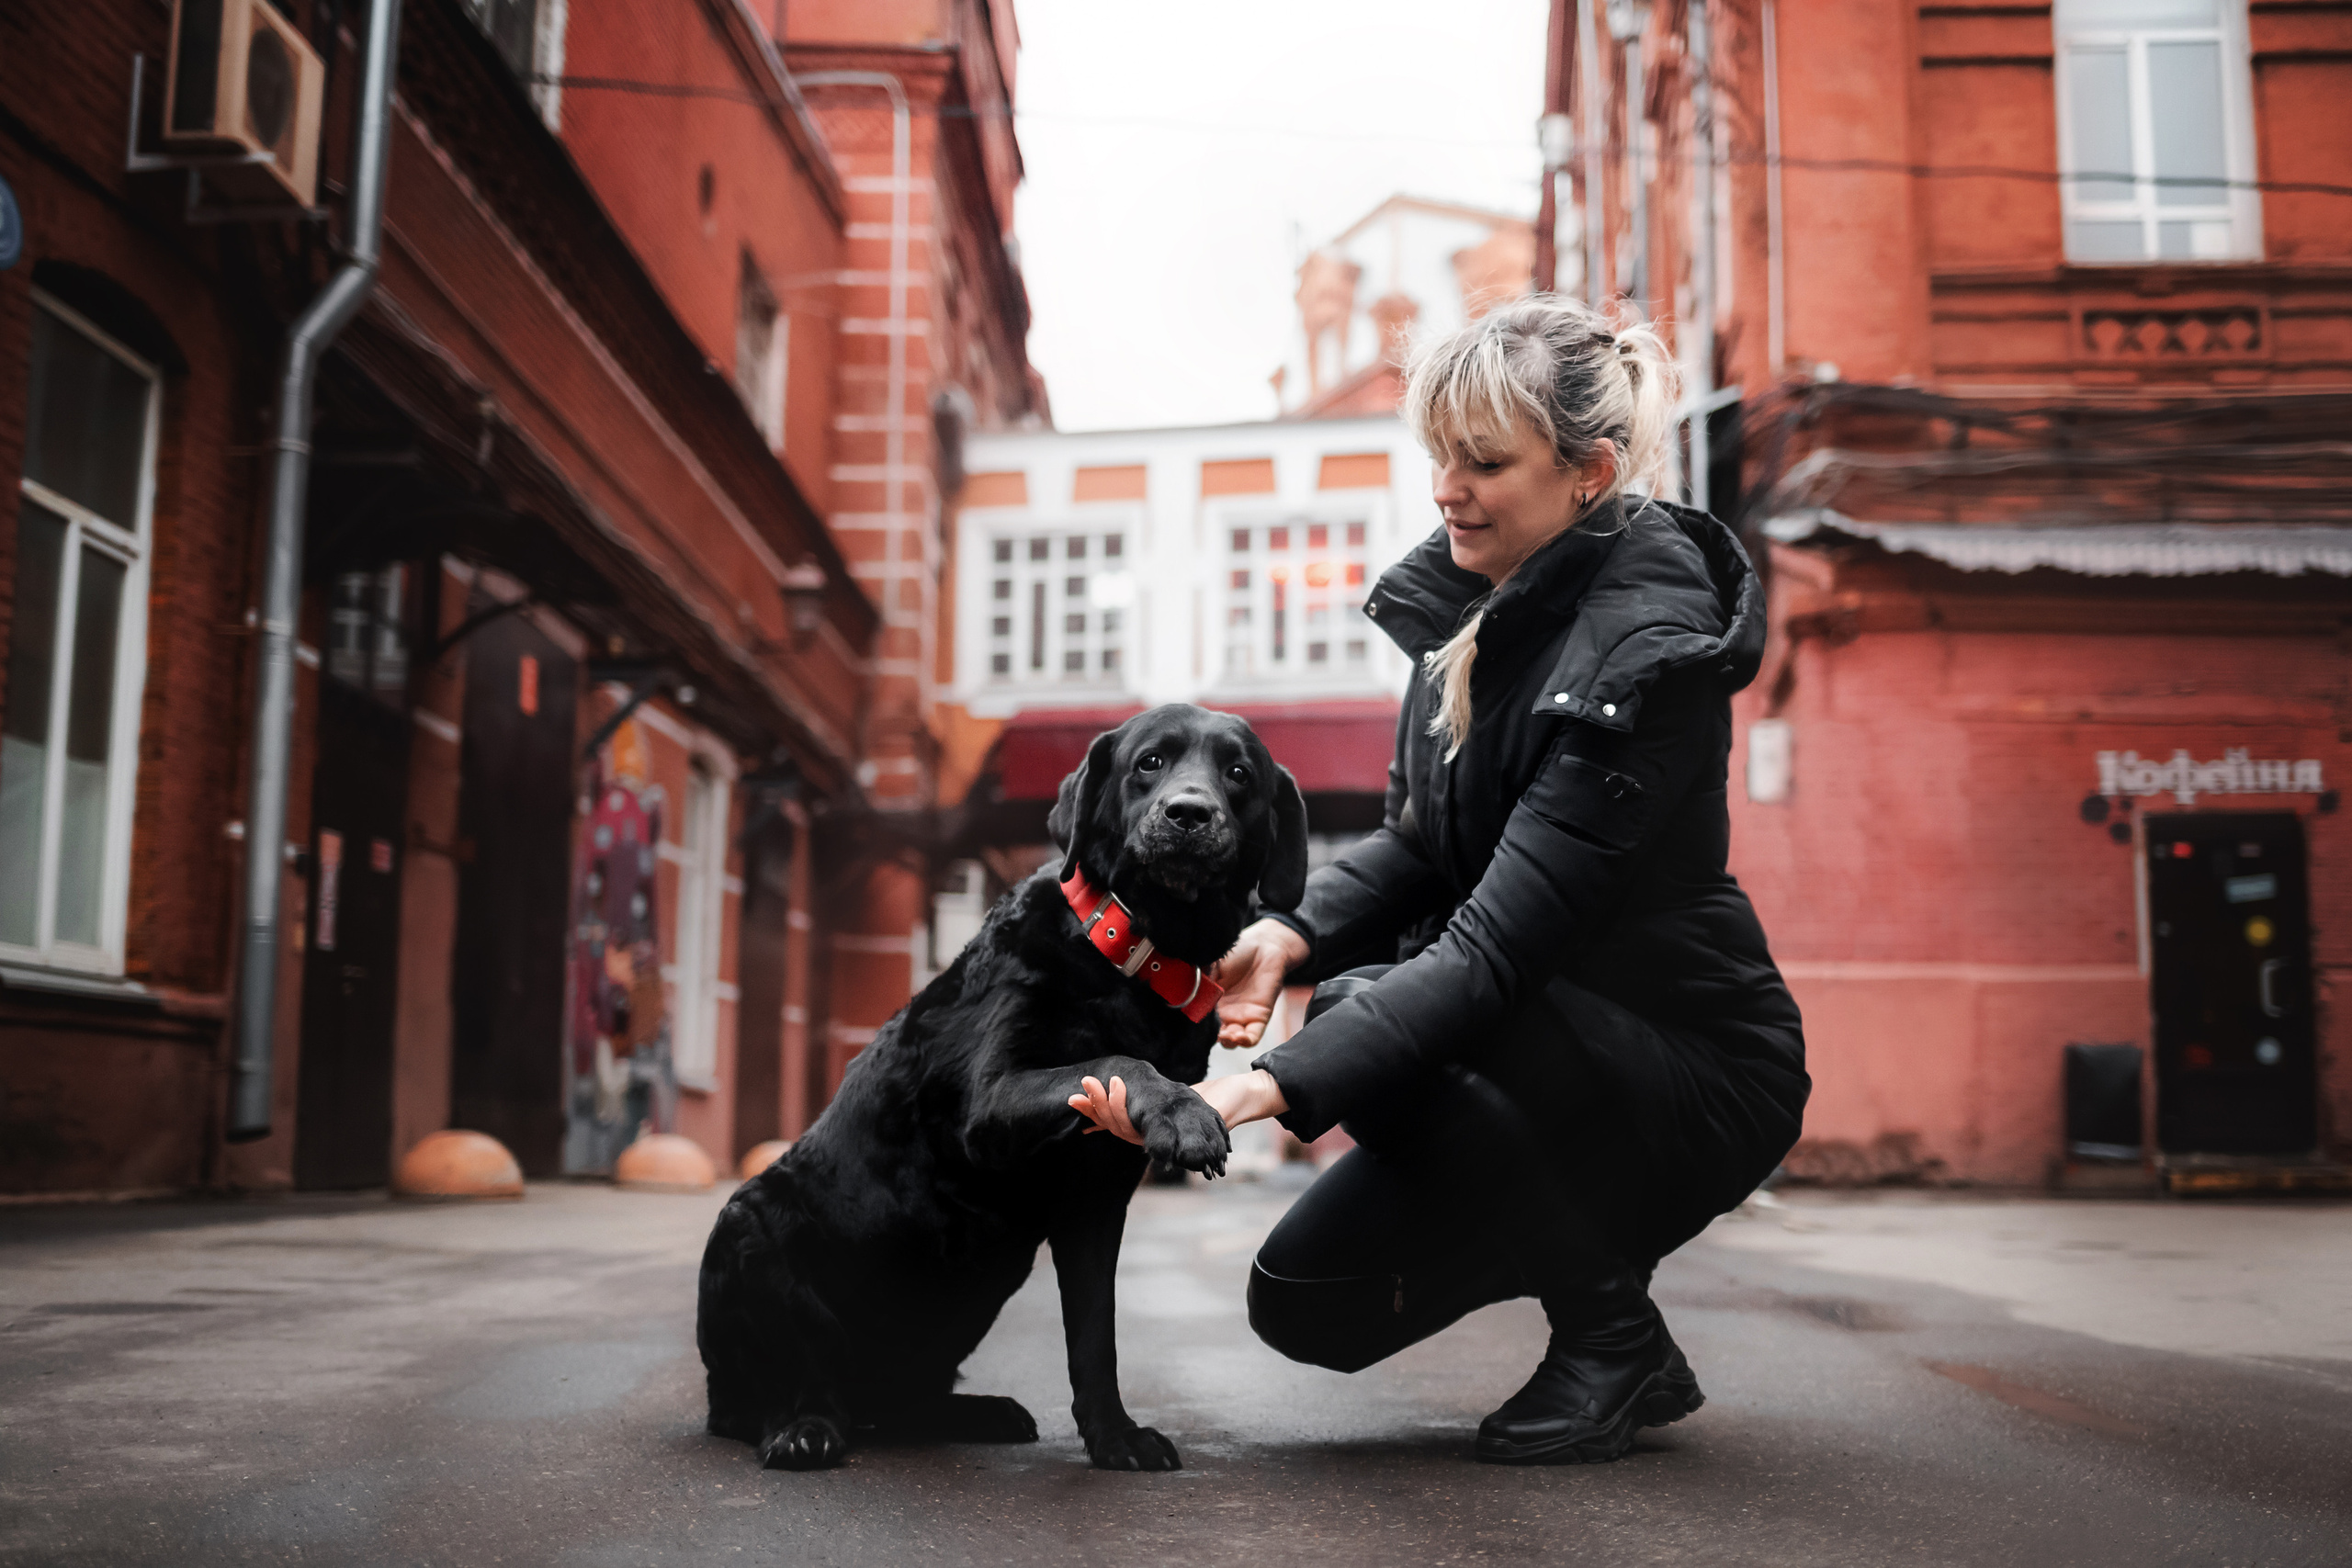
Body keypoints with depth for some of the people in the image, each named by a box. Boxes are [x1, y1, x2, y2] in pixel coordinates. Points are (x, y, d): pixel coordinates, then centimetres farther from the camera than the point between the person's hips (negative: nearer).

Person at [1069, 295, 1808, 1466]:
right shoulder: (1470, 597, -2)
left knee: (1377, 1021, -32)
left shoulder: (1643, 652, -26)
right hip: (1552, 1040, 7)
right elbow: (1414, 845, 4)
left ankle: (1617, 1345, -11)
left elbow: (1500, 945, -33)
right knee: (1307, 1301, -2)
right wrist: (1292, 935, -16)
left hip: (1696, 1072, -7)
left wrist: (1268, 1086, -41)